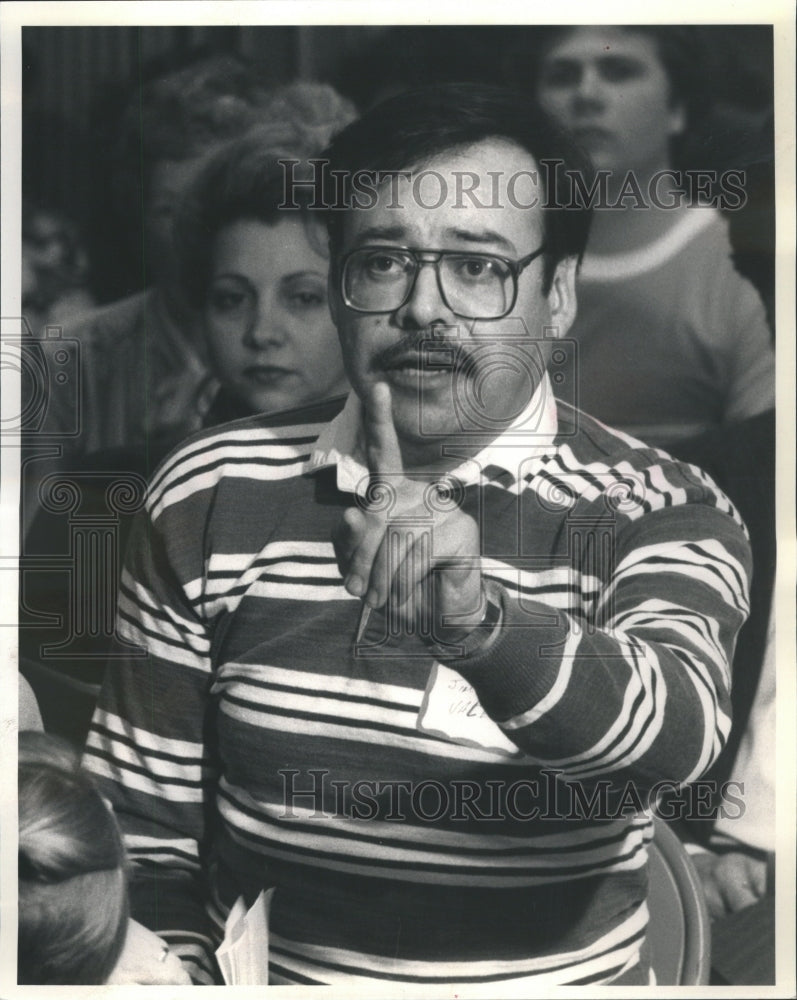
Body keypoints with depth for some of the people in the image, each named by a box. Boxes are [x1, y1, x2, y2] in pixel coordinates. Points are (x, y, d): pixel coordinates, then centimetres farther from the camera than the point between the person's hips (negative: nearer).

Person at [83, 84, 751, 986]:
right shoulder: (209, 493, 0)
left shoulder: (661, 516, -5)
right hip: (260, 975, 2)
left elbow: (676, 729, -23)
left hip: (554, 973, -1)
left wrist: (478, 624, -38)